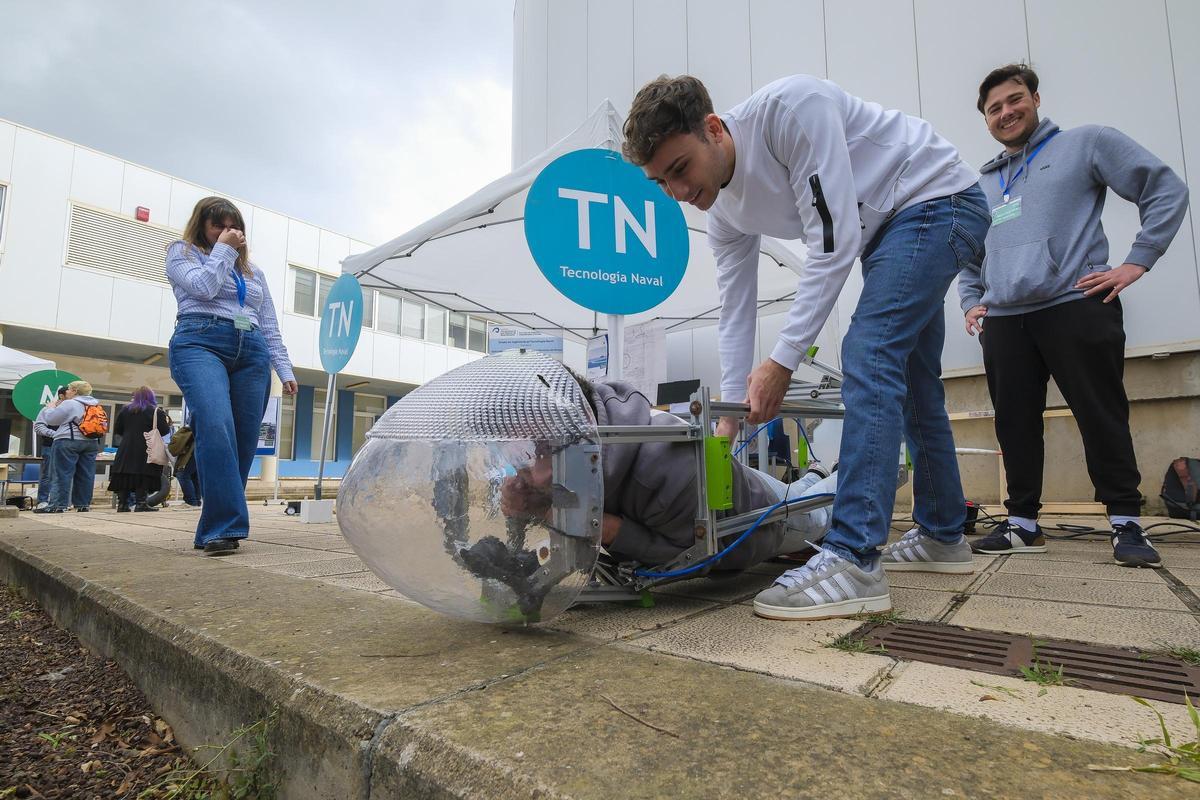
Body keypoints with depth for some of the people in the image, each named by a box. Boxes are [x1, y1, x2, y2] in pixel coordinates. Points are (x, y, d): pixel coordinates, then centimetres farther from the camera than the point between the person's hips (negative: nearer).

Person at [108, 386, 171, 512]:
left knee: (124, 475, 7)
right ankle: (140, 503, -8)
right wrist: (168, 423, 11)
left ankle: (122, 503, 8)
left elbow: (117, 429, 9)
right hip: (146, 451, -4)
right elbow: (165, 431, -9)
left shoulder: (125, 410, 8)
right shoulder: (156, 411, -4)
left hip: (126, 450, 4)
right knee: (143, 477, -3)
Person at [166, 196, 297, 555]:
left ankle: (213, 530, 2)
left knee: (244, 439, -6)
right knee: (217, 426, -28)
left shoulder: (254, 271, 29)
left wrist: (285, 370, 12)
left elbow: (270, 328, 22)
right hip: (200, 343, -4)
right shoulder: (182, 252, 19)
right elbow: (204, 287, -4)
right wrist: (222, 250, 9)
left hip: (252, 353, 5)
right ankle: (224, 527, -30)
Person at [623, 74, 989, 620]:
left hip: (939, 200, -8)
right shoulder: (723, 212, -5)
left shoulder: (790, 108, -28)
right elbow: (735, 315, -2)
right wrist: (728, 421, -6)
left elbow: (834, 242, -31)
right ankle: (943, 537, 23)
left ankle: (854, 561, -26)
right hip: (889, 231, 9)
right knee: (908, 378, 9)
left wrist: (783, 360, -30)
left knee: (869, 355, -24)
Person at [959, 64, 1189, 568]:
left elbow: (1167, 190, 4)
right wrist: (971, 301, 14)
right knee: (1015, 426, 5)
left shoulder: (1087, 143, 8)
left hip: (1076, 307, -4)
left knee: (1102, 418, -1)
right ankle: (1022, 523, 14)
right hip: (1004, 321, 5)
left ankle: (1127, 524, 11)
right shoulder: (983, 183, 22)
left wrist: (1137, 261, -5)